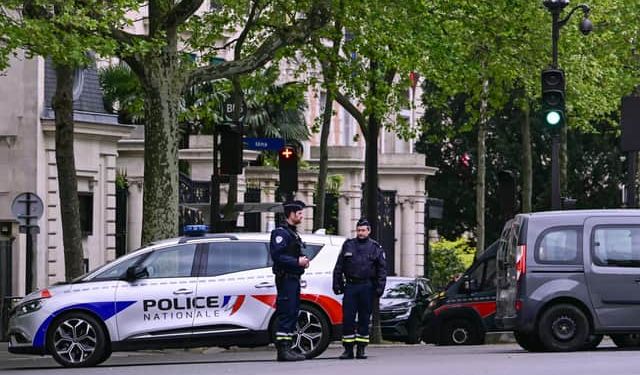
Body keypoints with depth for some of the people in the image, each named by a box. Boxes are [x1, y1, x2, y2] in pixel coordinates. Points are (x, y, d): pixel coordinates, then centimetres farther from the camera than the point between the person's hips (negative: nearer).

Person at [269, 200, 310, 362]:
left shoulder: (293, 233, 22)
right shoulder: (280, 232, -11)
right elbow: (277, 255, -21)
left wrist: (302, 261, 9)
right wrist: (297, 262, -20)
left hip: (294, 279, 10)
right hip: (286, 278, -10)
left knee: (292, 313, 11)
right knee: (286, 313, -12)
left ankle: (287, 348, 14)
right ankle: (283, 350, -14)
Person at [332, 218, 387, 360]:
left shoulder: (375, 248, 7)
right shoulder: (348, 245, 12)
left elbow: (382, 269, 5)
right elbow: (338, 267, 14)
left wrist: (380, 287, -6)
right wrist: (337, 284, 5)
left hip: (367, 288, -1)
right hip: (350, 286, 1)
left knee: (364, 319, 3)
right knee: (347, 318, -4)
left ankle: (361, 349, 8)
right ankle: (348, 349, 1)